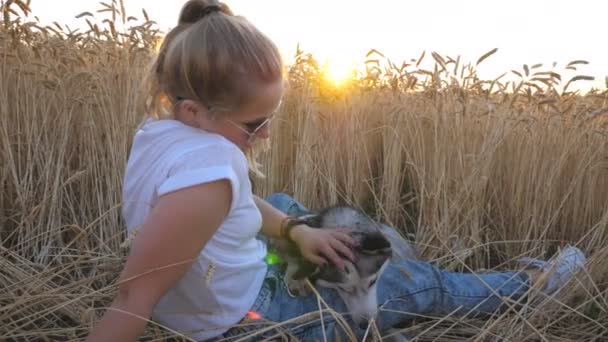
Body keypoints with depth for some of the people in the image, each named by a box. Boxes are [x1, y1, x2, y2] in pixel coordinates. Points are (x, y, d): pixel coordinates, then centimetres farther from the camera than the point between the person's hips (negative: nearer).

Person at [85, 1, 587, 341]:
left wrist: (296, 230, 1)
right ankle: (531, 281, 27)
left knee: (285, 203, 29)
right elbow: (134, 297, -34)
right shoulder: (208, 167, -37)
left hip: (223, 290, 8)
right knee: (418, 280, 4)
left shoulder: (159, 129, -7)